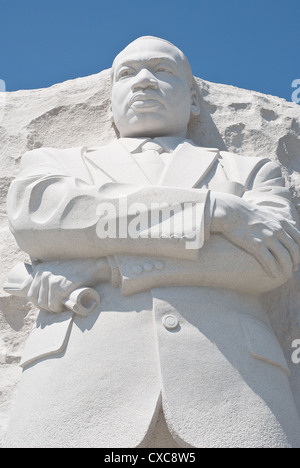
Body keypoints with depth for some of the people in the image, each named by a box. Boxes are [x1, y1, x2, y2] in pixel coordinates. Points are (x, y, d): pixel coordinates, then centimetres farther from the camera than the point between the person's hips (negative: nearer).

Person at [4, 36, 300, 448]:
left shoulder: (250, 171, 23)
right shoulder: (55, 162, 23)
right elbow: (34, 214, 0)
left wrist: (104, 265, -4)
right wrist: (211, 211, -3)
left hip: (228, 365, 1)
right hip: (85, 365, 0)